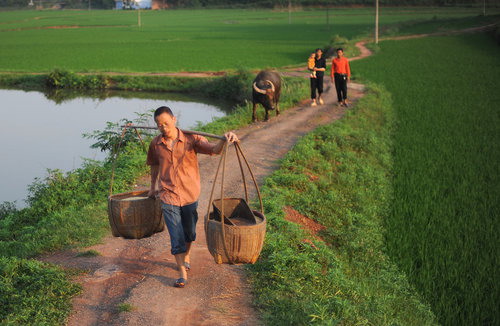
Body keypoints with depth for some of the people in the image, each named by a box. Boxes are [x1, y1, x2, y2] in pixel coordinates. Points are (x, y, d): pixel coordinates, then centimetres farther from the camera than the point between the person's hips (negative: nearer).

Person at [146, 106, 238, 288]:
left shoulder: (190, 139, -10)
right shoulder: (156, 144, -1)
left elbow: (214, 150, -22)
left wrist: (224, 141, -43)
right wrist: (152, 188, 26)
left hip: (190, 194, 0)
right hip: (168, 196, 0)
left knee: (189, 232, 18)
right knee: (176, 237, -3)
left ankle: (186, 257, 45)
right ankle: (182, 273, 4)